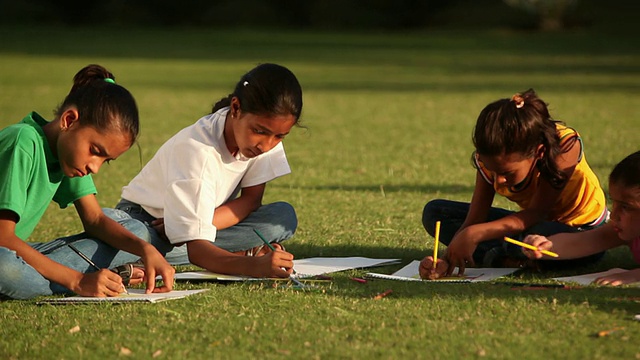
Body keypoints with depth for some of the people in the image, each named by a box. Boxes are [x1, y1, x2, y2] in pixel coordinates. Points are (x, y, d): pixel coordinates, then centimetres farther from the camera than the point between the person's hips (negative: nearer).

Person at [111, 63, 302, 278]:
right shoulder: (197, 149, -32)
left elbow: (251, 200, -9)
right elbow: (195, 248, -38)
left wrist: (197, 226, -26)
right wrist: (253, 265, -55)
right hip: (144, 218, -6)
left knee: (285, 217, -17)